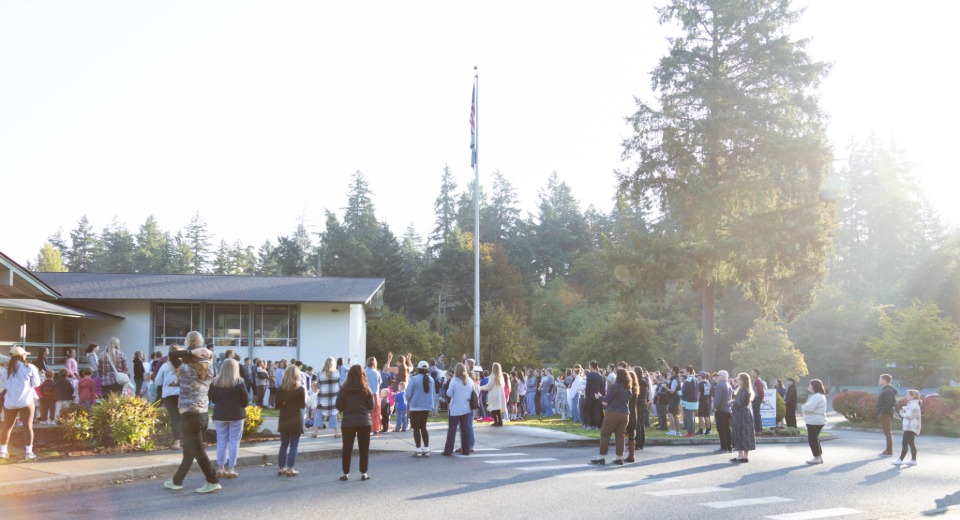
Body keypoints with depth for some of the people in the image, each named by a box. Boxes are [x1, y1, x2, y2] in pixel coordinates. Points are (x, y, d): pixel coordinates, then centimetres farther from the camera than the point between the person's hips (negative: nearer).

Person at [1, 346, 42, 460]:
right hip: (25, 400, -4)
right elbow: (36, 384, 1)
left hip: (10, 401, 4)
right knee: (28, 426, -1)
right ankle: (28, 451, -4)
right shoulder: (29, 368, -6)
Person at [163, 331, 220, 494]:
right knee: (189, 450, 15)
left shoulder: (186, 369, -13)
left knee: (198, 451, 3)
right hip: (203, 415, 6)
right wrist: (204, 352, -2)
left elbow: (172, 355, -13)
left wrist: (191, 352, -18)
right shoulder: (208, 368, 3)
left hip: (189, 416, -6)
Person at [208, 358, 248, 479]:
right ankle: (231, 469, 4)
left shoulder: (215, 382, 0)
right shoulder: (239, 382, -9)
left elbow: (212, 399, 8)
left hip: (219, 415, 3)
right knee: (234, 442, 4)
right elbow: (246, 400, -7)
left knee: (221, 442, 11)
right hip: (236, 415, -3)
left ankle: (220, 469, 13)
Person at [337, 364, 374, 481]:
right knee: (364, 448, 8)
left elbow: (339, 406, -4)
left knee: (347, 448, 8)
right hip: (365, 421, 0)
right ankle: (363, 473, 9)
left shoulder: (344, 389, -5)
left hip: (348, 422, 0)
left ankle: (346, 473, 10)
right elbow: (371, 406, 0)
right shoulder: (366, 389, -3)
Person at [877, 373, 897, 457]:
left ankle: (889, 451, -3)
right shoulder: (885, 390, 15)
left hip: (886, 415, -10)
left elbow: (890, 403, -27)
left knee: (887, 433, -6)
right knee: (887, 433, 14)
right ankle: (888, 450, 21)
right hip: (885, 415, 10)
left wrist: (882, 412, -21)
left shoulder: (887, 391, -16)